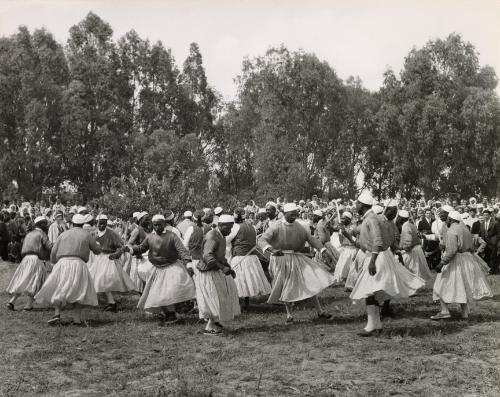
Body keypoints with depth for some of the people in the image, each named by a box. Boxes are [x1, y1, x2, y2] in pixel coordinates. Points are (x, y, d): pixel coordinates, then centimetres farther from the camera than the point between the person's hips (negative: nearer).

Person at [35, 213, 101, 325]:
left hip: (62, 263, 1)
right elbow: (97, 250, 20)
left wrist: (54, 263, 27)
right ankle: (77, 318, -3)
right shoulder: (86, 235, 11)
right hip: (78, 264, -1)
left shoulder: (64, 234, 16)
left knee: (58, 290, 11)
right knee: (79, 291, 10)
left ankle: (57, 314, -9)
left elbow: (53, 252, 11)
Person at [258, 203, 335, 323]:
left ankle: (319, 311, 3)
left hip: (297, 259, 4)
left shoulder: (300, 228, 3)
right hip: (281, 259, -3)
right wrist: (272, 250, -40)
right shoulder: (276, 227, -11)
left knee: (311, 282, -5)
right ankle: (289, 314, 22)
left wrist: (324, 251, -12)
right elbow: (262, 240, -21)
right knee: (286, 288, 3)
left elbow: (312, 239, 3)